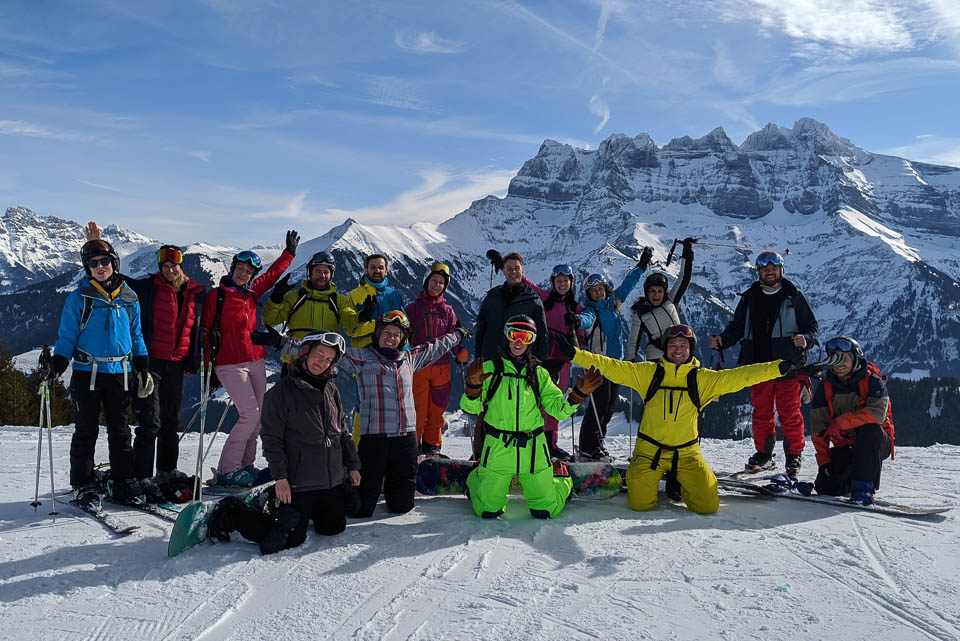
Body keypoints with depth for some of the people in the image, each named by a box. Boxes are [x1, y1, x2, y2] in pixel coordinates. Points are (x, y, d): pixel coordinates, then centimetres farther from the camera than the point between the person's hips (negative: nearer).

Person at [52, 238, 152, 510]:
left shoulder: (129, 297, 8)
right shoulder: (79, 297, 0)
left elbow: (136, 335, 16)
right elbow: (67, 335, 0)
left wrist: (143, 365, 11)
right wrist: (57, 363, -13)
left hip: (120, 372, 3)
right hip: (87, 372, -2)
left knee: (120, 431, 9)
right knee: (86, 432, 3)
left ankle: (123, 483, 17)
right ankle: (83, 487, 12)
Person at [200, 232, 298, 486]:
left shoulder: (251, 293, 9)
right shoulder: (216, 295, -6)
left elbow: (273, 274, 26)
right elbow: (205, 330, -4)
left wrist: (290, 251, 31)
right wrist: (206, 364, -7)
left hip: (256, 362, 7)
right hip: (230, 365, -7)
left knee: (257, 417, 6)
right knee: (250, 414, -14)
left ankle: (245, 466, 16)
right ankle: (227, 471, -5)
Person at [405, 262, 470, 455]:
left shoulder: (447, 310, 11)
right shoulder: (413, 308, 6)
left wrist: (460, 351, -11)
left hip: (441, 366, 2)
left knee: (437, 408, 6)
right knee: (417, 408, -4)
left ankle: (432, 445, 19)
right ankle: (412, 444, 9)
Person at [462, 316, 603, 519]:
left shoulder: (539, 374, 8)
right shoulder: (490, 369, 1)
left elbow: (558, 409, 4)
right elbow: (470, 408, -4)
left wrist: (579, 393, -11)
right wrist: (473, 386, -23)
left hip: (532, 450, 1)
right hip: (498, 449, -1)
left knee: (546, 511, 6)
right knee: (488, 511, 5)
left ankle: (560, 475, 37)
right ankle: (477, 479, 37)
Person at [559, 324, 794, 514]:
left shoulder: (703, 379, 0)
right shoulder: (648, 373, -2)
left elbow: (739, 376, -6)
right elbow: (610, 367, -7)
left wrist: (779, 368, -16)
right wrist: (574, 354, -17)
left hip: (686, 453, 1)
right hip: (649, 450, -1)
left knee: (708, 506, -7)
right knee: (640, 504, -10)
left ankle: (679, 486, 25)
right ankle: (640, 480, 26)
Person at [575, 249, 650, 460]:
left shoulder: (613, 301, 10)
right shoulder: (592, 309, -9)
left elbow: (627, 284, 24)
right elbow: (587, 319, -32)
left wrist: (641, 265, 29)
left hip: (616, 361, 7)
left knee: (611, 404, 10)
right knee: (600, 403, -11)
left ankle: (597, 442, 20)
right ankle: (588, 447, -4)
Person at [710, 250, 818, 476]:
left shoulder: (794, 296, 4)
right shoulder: (749, 299, 12)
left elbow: (812, 326, 5)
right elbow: (737, 328, 16)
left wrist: (806, 339, -17)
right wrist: (721, 340, -2)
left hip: (788, 366, -3)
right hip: (758, 365, 3)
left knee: (789, 413, 0)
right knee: (761, 412, 8)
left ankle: (794, 455, 13)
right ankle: (763, 454, 20)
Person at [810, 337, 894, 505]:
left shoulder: (872, 381, -10)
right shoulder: (826, 387, 0)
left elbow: (878, 412, -27)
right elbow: (818, 428, -2)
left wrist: (842, 422, -34)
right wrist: (823, 460, -10)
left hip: (876, 442, -3)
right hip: (844, 446, 3)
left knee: (870, 429, -37)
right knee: (826, 487, -13)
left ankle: (864, 485, -28)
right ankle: (851, 475, 22)